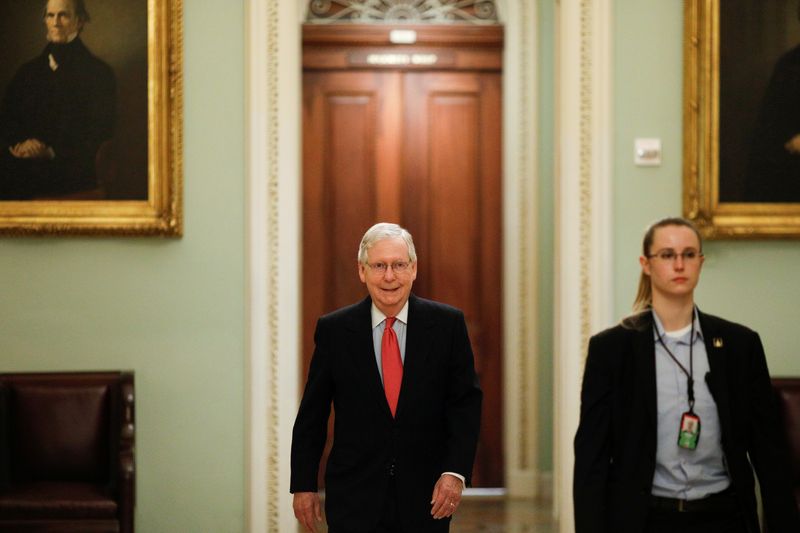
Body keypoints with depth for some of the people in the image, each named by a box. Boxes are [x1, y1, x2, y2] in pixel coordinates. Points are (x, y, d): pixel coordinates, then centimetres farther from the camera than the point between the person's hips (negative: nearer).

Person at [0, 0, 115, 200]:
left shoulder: (99, 73, 6)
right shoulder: (29, 70, 21)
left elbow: (99, 133, -1)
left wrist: (51, 151, -11)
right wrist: (18, 143, -5)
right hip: (23, 164, 4)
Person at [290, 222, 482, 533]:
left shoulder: (447, 324, -1)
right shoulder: (333, 330, 0)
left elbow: (466, 402, -1)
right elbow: (311, 414, 4)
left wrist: (456, 472, -12)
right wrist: (303, 484, 3)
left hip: (426, 497, 1)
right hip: (354, 498, 0)